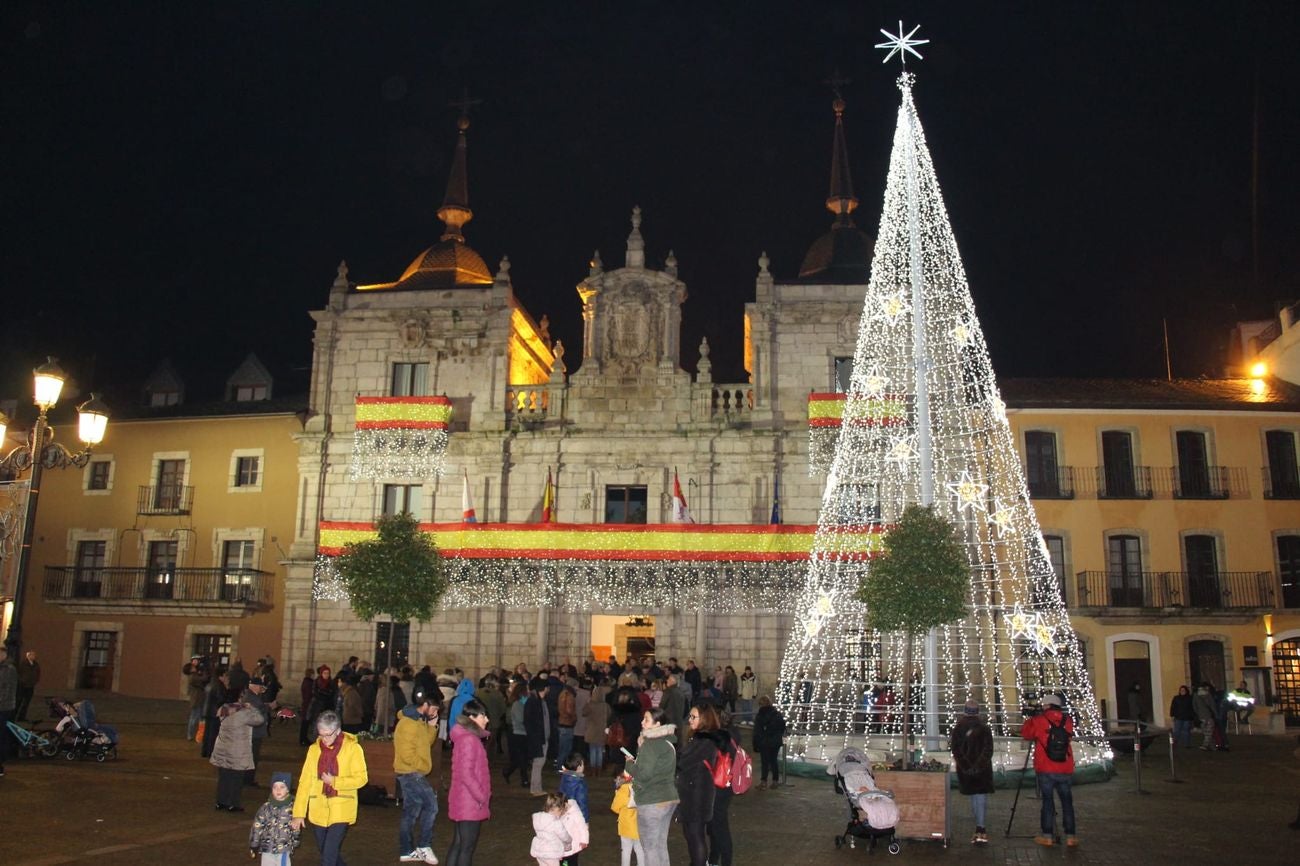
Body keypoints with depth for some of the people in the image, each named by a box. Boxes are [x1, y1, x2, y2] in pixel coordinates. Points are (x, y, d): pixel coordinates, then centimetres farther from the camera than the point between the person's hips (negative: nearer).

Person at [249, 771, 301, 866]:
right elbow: (257, 826, 1)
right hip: (267, 848, 2)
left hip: (284, 849, -2)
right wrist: (254, 845, 2)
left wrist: (294, 844, 5)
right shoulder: (266, 807, -4)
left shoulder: (292, 807, -6)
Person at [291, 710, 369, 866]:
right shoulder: (314, 749, 2)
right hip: (318, 810, 4)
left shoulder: (352, 748, -8)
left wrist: (334, 781, -19)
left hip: (341, 811, -4)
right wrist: (299, 813, -4)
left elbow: (361, 778, -9)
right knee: (329, 853, 16)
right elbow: (305, 782, 1)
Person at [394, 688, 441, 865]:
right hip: (411, 773, -10)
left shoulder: (419, 721, 11)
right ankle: (424, 846, -1)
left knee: (411, 812, 13)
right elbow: (407, 754, -24)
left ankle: (406, 852, 20)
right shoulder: (408, 723, -20)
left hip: (413, 773, 10)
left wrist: (432, 726, 3)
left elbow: (425, 744, 15)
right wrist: (424, 766, -13)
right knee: (431, 805, -10)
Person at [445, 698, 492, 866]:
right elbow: (466, 774, -24)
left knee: (457, 844, 15)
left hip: (461, 802, 9)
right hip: (470, 803, -9)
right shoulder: (469, 740, -20)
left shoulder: (465, 737, 11)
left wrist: (482, 795, 14)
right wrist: (482, 797, -16)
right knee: (467, 847, -1)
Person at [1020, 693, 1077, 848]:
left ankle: (1047, 835, 4)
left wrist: (1029, 719, 24)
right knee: (1067, 802, 9)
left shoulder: (1038, 720, -5)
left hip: (1045, 770, -2)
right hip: (1065, 770, 2)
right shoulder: (1068, 721, 4)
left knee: (1048, 801, 4)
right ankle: (1070, 836, 9)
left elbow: (1025, 733, 8)